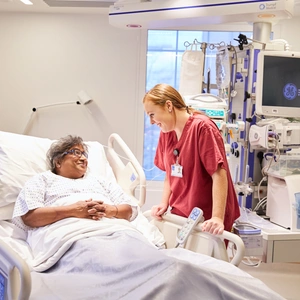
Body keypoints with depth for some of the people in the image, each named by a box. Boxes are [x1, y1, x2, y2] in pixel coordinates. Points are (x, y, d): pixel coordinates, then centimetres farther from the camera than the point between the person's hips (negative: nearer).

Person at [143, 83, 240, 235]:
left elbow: (219, 174, -21)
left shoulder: (202, 127, -16)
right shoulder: (166, 132, 6)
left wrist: (218, 218, -27)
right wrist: (164, 204, -1)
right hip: (179, 216, 6)